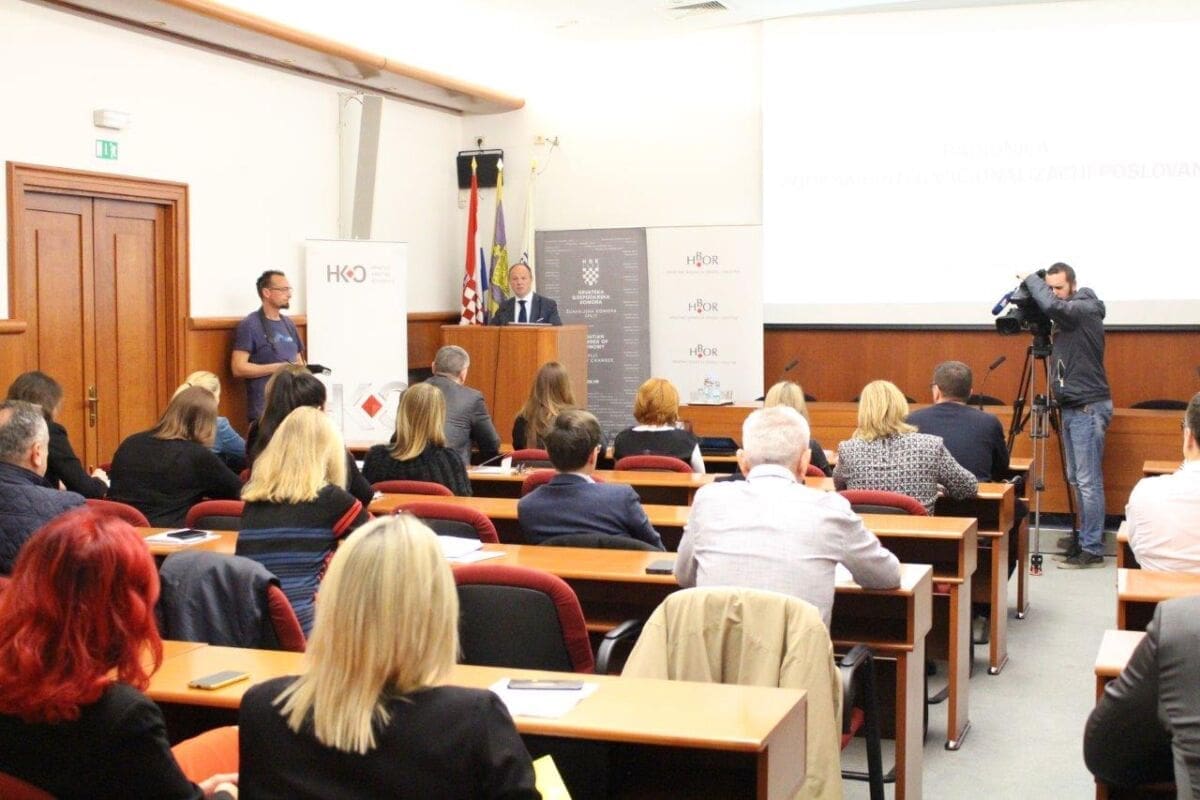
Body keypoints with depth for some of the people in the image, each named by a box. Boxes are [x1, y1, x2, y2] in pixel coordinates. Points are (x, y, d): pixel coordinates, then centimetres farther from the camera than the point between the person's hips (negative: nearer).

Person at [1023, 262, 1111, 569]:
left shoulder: (1086, 309, -13)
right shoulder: (1065, 317, 13)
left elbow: (1052, 306, -30)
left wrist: (1030, 278, -17)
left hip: (1089, 408, -9)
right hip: (1072, 407, 9)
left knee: (1088, 481, -8)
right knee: (1077, 480, 12)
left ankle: (1092, 549, -5)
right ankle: (1084, 540, 18)